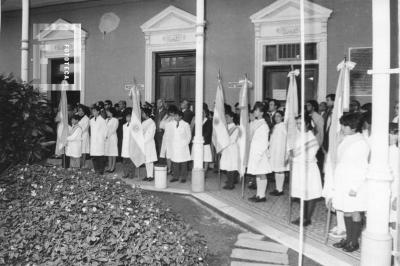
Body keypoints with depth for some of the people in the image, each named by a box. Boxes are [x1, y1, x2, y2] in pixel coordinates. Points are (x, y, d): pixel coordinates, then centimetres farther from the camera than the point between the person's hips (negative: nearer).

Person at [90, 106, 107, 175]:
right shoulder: (91, 120, 12)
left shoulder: (102, 120, -5)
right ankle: (96, 170, 12)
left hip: (100, 141, -5)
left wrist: (104, 138, 1)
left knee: (100, 156, -5)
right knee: (93, 156, 3)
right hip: (93, 140, 6)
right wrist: (91, 137, 13)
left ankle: (101, 171, 3)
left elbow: (105, 130, -1)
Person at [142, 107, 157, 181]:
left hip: (149, 144, -7)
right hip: (143, 144, 7)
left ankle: (151, 176, 2)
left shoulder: (152, 123, -9)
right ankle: (148, 175, 14)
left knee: (150, 160, -3)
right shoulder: (143, 122, 14)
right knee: (145, 160, 8)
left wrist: (143, 141, -14)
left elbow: (150, 135, -13)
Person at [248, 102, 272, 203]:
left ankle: (262, 195, 6)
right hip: (254, 152, 8)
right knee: (257, 175, 12)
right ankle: (258, 194, 20)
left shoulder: (264, 125, -12)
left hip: (261, 153, -8)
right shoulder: (253, 124, 11)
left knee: (262, 175, -1)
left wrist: (259, 154, -16)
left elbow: (265, 142, -13)